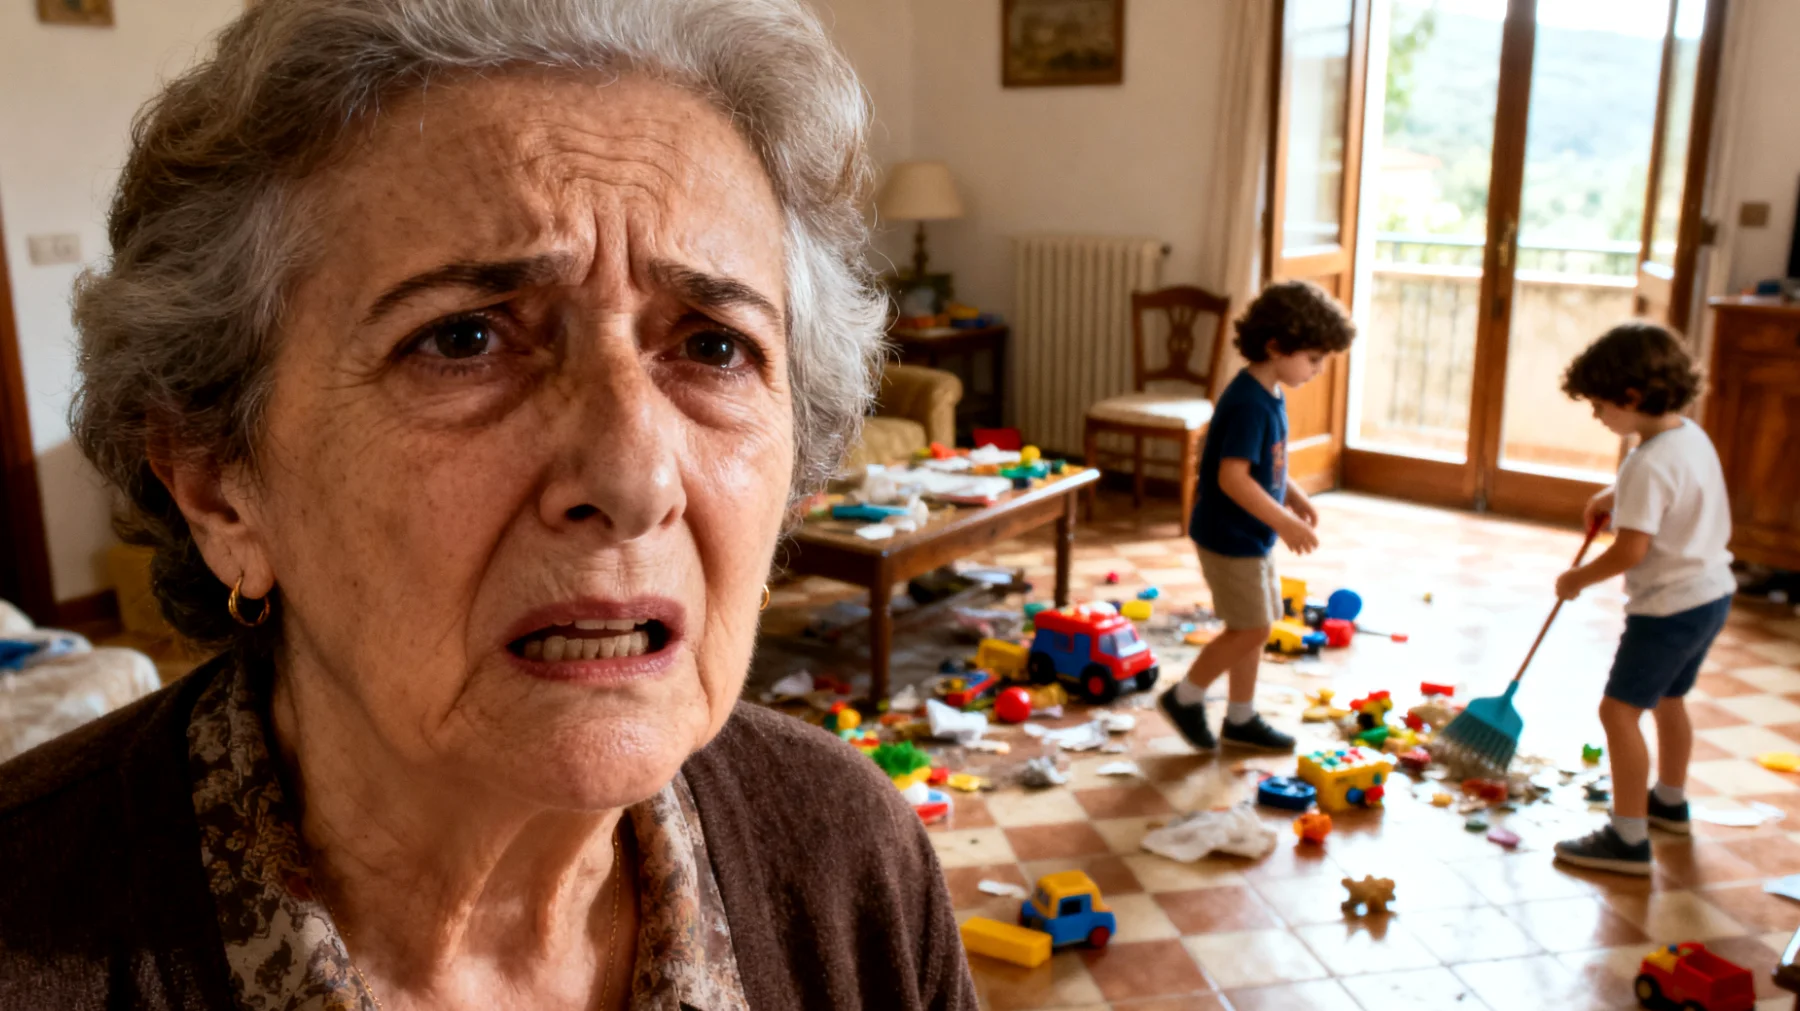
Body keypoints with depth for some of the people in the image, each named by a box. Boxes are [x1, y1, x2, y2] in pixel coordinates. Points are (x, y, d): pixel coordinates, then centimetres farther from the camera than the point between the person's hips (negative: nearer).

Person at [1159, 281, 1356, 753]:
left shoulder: (1270, 395, 7)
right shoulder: (1248, 404, -24)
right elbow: (1232, 477, -29)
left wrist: (1295, 497, 7)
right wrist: (1285, 523, -27)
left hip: (1252, 536, 10)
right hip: (1229, 537, -10)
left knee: (1255, 626, 15)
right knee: (1251, 628, -3)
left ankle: (1241, 719, 28)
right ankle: (1185, 697, 14)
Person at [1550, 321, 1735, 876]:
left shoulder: (1649, 463, -25)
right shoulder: (1692, 435, 5)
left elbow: (1631, 550, -26)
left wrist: (1579, 578, -11)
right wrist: (1616, 498, 13)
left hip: (1670, 605, -10)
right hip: (1712, 592, 10)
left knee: (1620, 709, -7)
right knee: (1668, 699, 26)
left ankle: (1628, 838, -6)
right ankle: (1669, 801, 45)